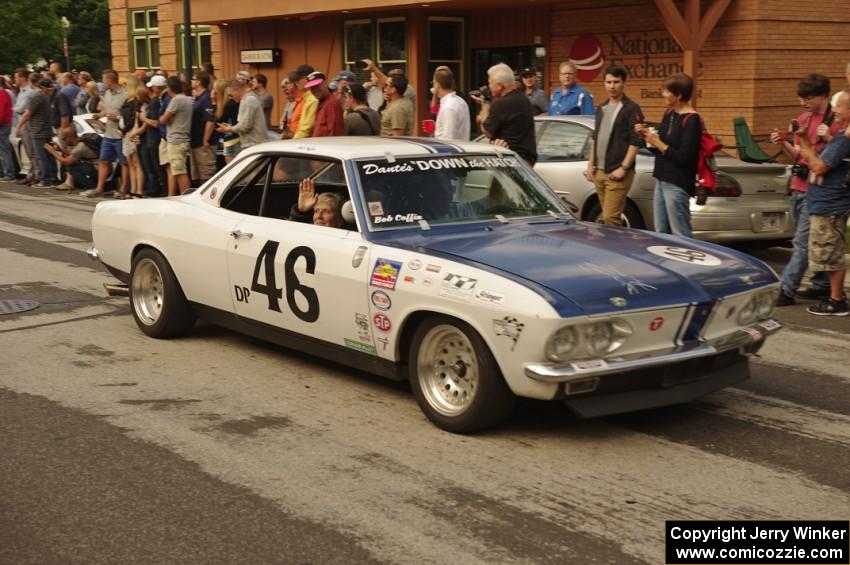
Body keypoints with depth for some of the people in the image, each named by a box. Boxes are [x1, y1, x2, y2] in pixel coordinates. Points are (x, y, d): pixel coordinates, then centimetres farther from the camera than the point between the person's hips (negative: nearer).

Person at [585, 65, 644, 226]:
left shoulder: (631, 108, -6)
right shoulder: (601, 108, 17)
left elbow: (636, 142, -12)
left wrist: (623, 168, -16)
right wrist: (591, 164, 16)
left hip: (617, 173, -7)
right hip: (599, 172, 7)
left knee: (610, 219, -14)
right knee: (606, 217, 10)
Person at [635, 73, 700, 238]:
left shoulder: (691, 120, -15)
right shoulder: (669, 114, 11)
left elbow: (684, 157, -19)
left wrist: (658, 143, -14)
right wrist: (647, 136, 1)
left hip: (678, 184, -9)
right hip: (662, 180, 9)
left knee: (681, 236, -5)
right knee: (661, 233, 14)